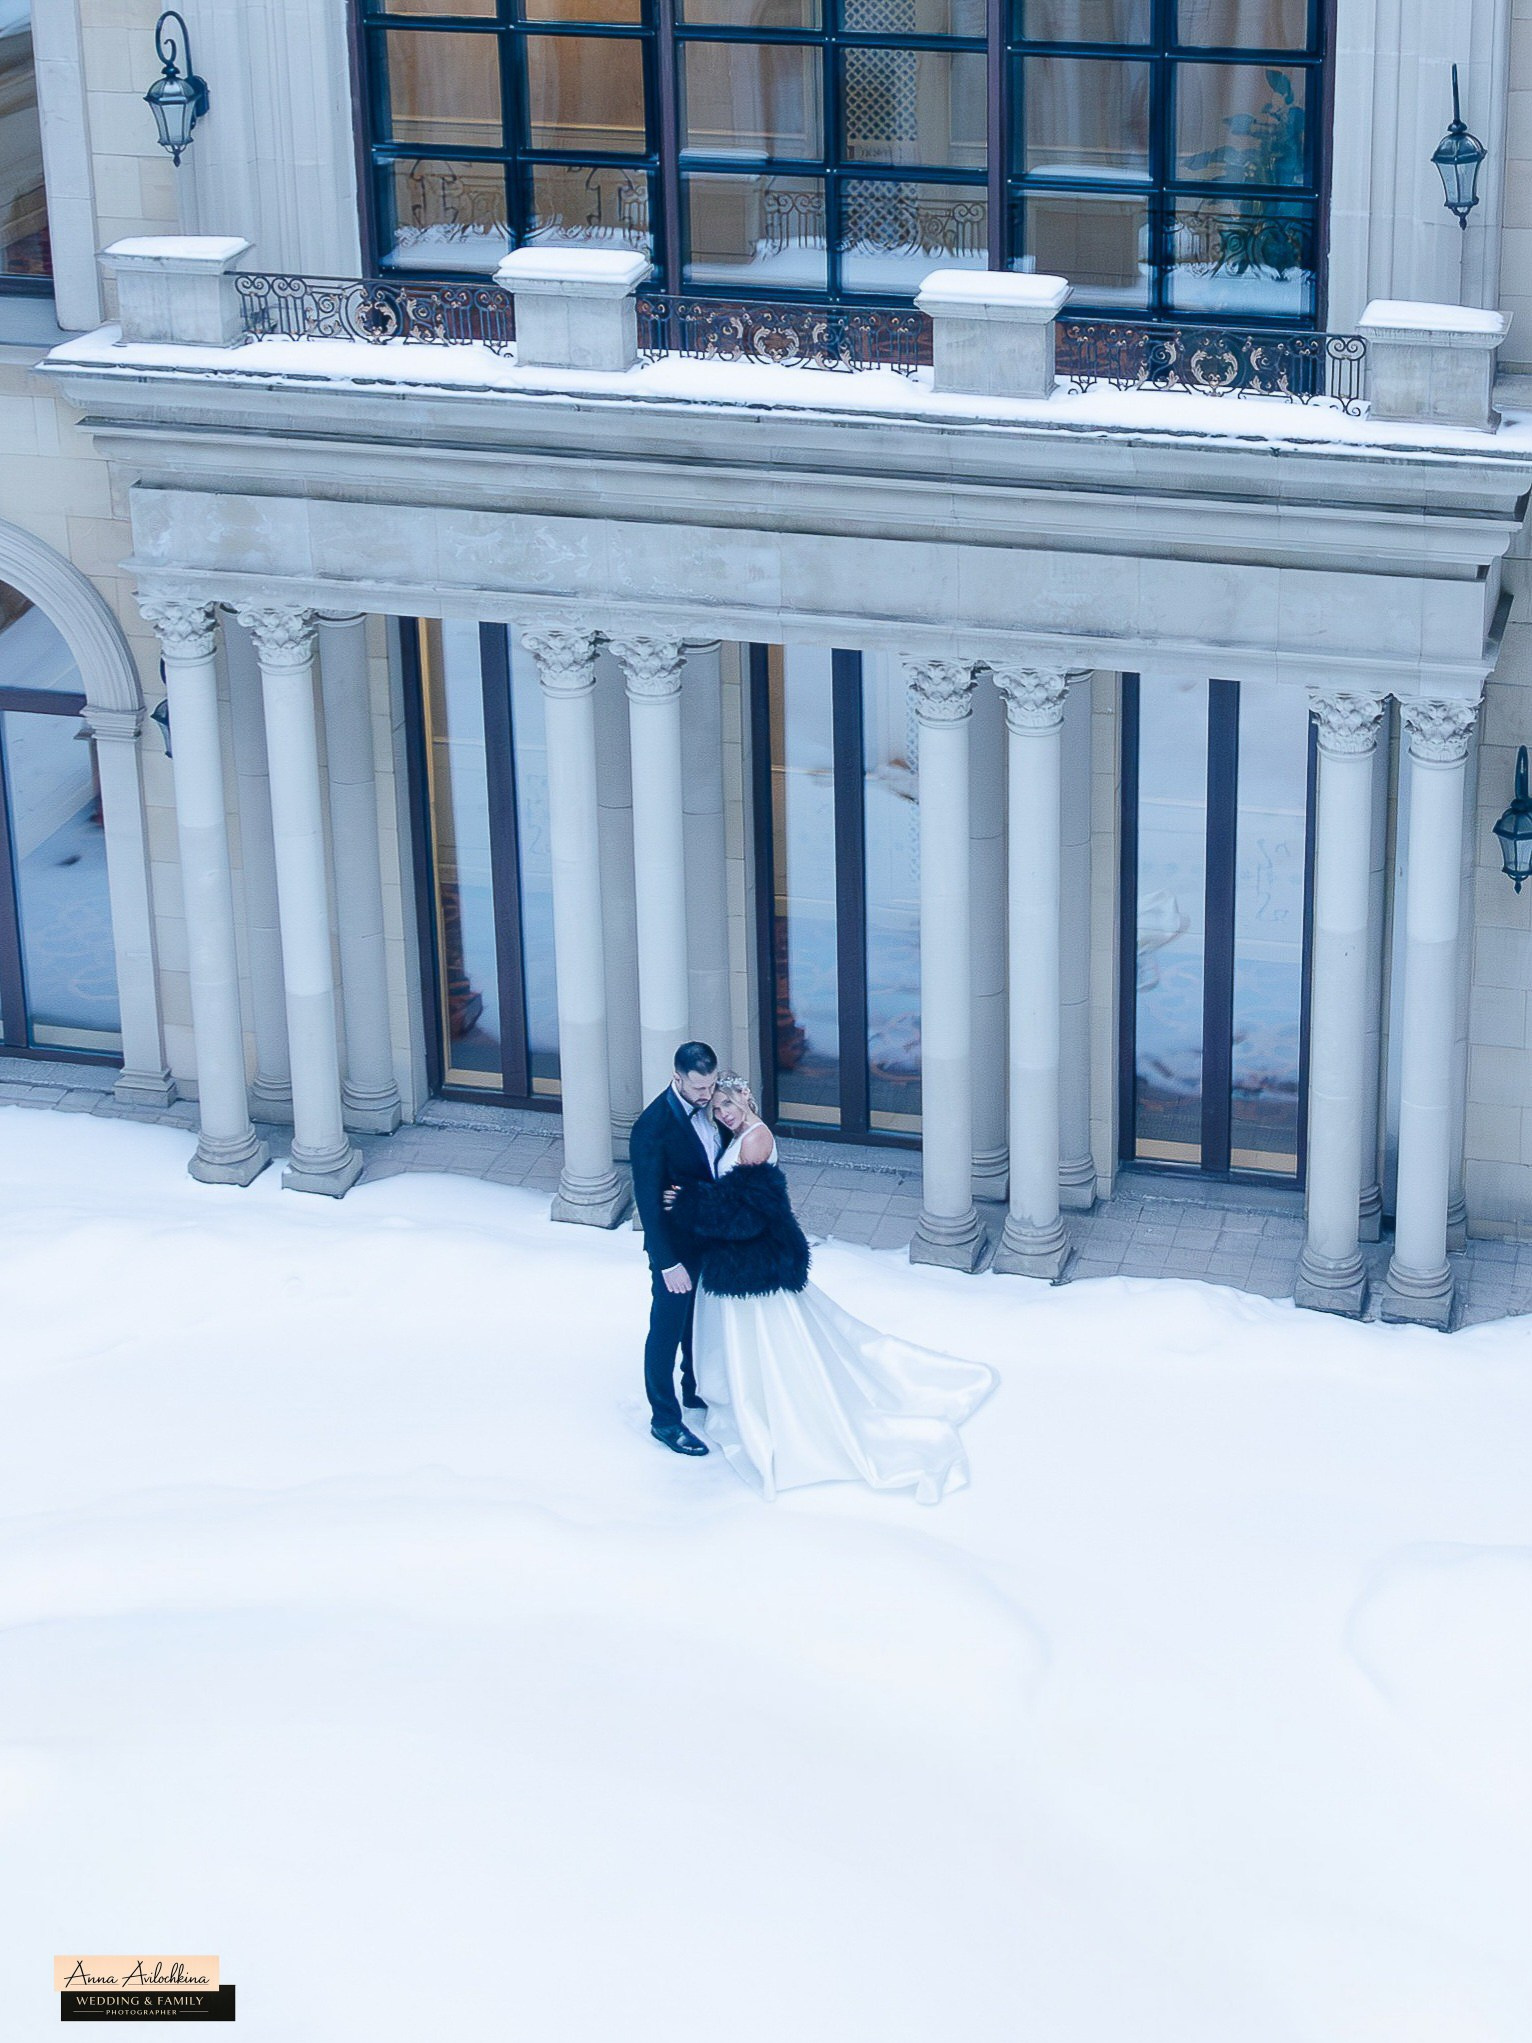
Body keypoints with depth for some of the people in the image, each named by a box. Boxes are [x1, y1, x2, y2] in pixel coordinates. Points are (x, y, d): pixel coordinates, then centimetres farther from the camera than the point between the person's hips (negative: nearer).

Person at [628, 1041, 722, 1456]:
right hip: (677, 1248, -7)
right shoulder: (652, 1129, -30)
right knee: (667, 1329, 9)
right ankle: (665, 1420, 24)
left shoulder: (709, 1103, -8)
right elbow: (649, 1202, -24)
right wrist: (668, 1263, -23)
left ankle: (697, 1390, 47)